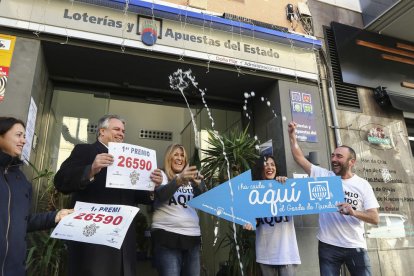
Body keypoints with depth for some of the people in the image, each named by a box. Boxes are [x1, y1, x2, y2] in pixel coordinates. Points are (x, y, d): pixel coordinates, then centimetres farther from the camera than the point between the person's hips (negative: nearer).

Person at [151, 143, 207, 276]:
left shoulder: (190, 177, 13)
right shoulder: (162, 175, 3)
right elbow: (161, 195, -16)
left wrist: (198, 183, -20)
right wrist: (179, 180, -34)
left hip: (192, 235, 4)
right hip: (167, 235, -4)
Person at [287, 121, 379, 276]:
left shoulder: (363, 185, 0)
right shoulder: (323, 176, 0)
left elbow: (375, 218, -4)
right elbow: (299, 157, -4)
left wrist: (353, 212, -23)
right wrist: (292, 135, -12)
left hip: (355, 247, 0)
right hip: (328, 246, 0)